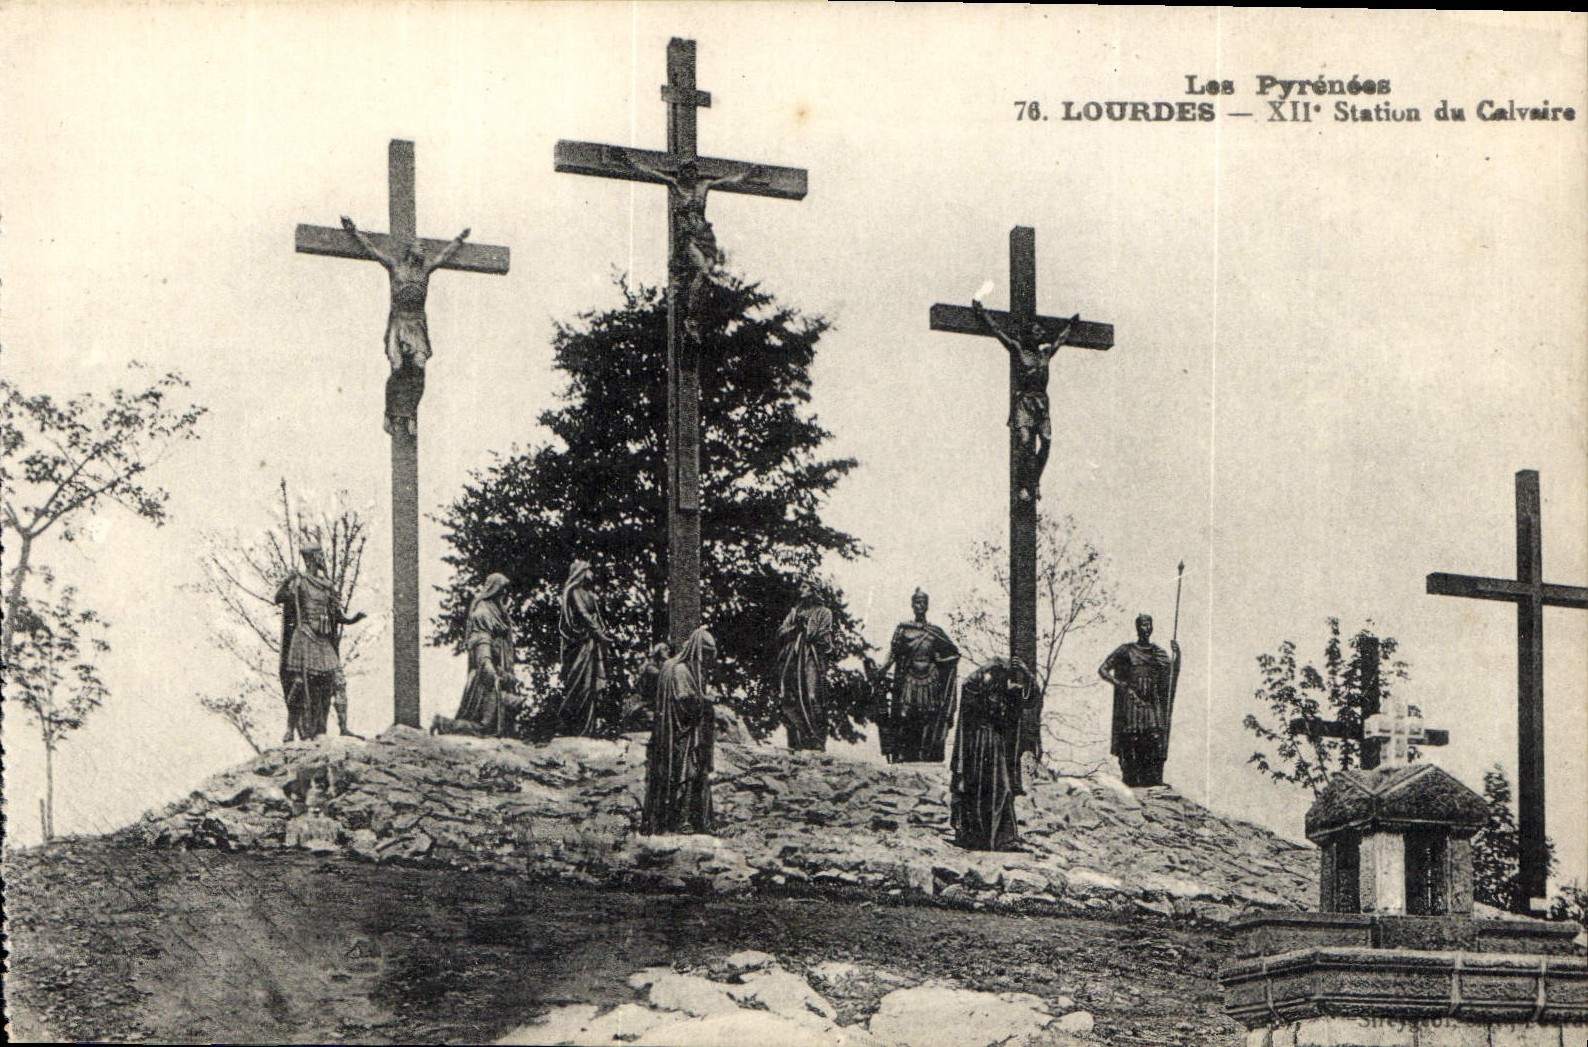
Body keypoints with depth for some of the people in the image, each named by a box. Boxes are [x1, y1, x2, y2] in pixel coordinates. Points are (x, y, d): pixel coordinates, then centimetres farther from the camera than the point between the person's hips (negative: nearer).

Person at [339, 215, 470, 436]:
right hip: (398, 321, -3)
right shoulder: (394, 264, 11)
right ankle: (391, 415, -7)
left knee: (418, 369, -12)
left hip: (418, 323, 3)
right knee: (398, 368, -14)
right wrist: (354, 232, 22)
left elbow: (444, 254, 34)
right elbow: (371, 248, 18)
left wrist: (459, 240, 47)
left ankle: (410, 416, -8)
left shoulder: (426, 267, 18)